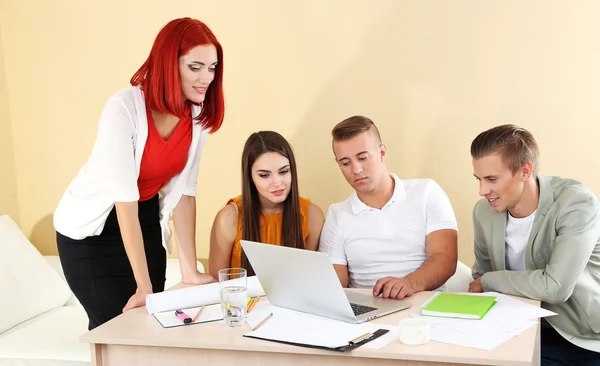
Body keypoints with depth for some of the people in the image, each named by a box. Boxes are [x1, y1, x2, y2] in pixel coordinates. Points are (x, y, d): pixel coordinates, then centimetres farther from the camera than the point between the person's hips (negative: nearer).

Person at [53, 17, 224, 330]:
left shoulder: (198, 114, -10)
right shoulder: (124, 108, -27)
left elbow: (183, 191, -9)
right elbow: (125, 200, -28)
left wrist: (190, 271, -11)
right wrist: (143, 285, -28)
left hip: (147, 221, 5)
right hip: (90, 228, -4)